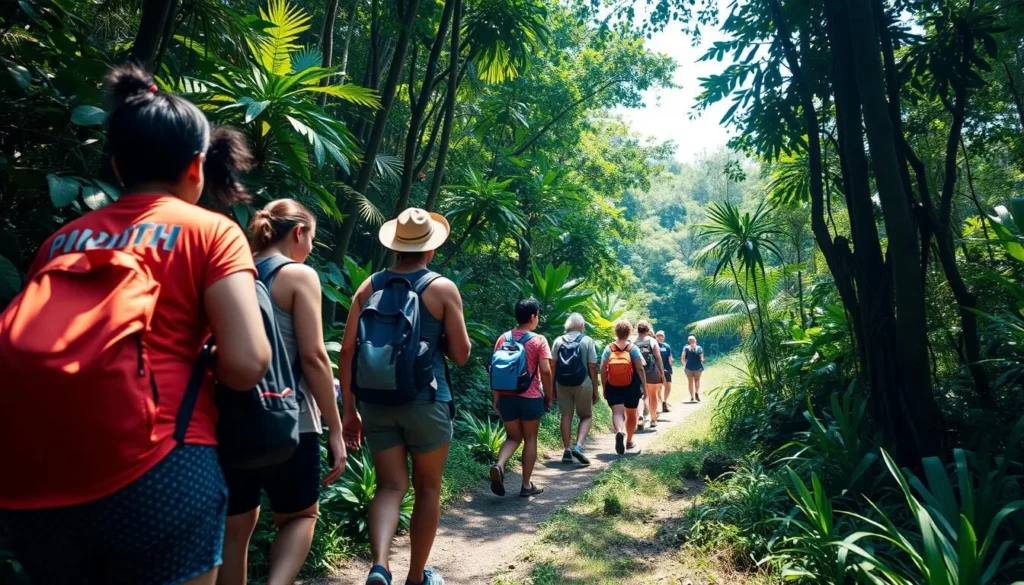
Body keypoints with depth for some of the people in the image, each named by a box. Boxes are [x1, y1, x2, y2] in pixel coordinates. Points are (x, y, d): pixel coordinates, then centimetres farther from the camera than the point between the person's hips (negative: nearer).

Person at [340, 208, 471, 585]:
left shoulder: (369, 286, 5)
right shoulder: (443, 288, -4)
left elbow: (347, 351, 1)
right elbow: (461, 354, -4)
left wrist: (349, 409, 7)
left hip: (376, 401, 3)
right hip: (426, 401, -3)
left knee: (390, 486, 9)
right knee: (427, 488, 13)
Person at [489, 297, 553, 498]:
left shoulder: (503, 339, 4)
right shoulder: (539, 340, -8)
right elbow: (546, 371, -13)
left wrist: (496, 397, 13)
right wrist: (549, 396, -1)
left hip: (506, 396, 4)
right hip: (531, 397, -4)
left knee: (513, 437, 16)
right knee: (530, 439, 10)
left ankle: (499, 466, -11)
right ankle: (526, 485, 14)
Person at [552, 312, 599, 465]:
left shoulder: (558, 341, 4)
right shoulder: (587, 340, -2)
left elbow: (553, 365, 2)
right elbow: (592, 367, -5)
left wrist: (553, 387, 9)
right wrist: (595, 390, 1)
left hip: (562, 384, 2)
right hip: (582, 384, -2)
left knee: (566, 416, 10)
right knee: (586, 416, 10)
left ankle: (567, 451, 10)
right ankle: (578, 446, -7)